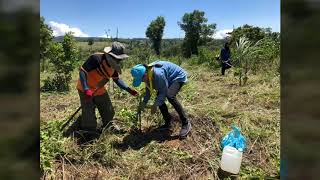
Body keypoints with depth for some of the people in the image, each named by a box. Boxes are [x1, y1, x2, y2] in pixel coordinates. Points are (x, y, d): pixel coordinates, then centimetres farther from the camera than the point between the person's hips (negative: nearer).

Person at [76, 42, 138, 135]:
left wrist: (129, 89, -5)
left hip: (100, 91, 7)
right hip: (85, 90, -7)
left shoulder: (113, 66, -6)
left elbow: (116, 79, 5)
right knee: (89, 115, -1)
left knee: (108, 111, 17)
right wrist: (86, 89, -35)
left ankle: (109, 126, 43)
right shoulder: (96, 58, -28)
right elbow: (82, 71, -28)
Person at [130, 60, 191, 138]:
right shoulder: (148, 75, -11)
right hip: (169, 79, 9)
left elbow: (163, 91, -29)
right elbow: (149, 89, 3)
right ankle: (168, 123, 13)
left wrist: (155, 105, -23)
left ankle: (186, 123, -21)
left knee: (170, 96, -31)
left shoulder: (158, 74, -38)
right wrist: (144, 102, -5)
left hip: (179, 77, -9)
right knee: (159, 99, -1)